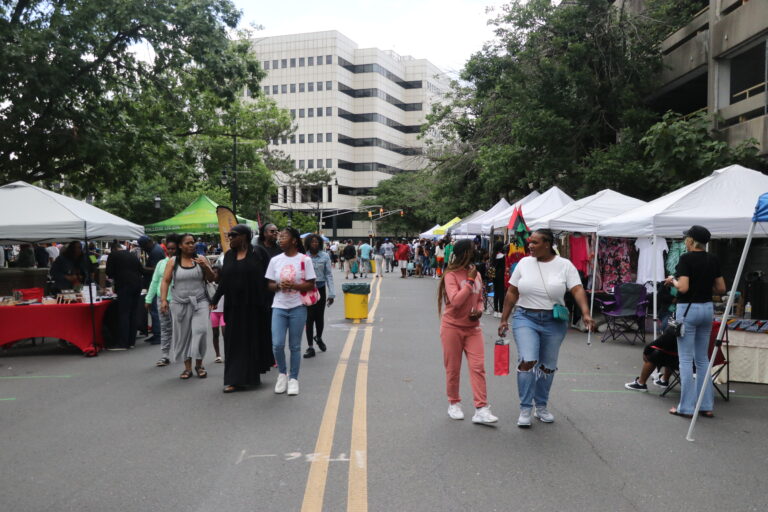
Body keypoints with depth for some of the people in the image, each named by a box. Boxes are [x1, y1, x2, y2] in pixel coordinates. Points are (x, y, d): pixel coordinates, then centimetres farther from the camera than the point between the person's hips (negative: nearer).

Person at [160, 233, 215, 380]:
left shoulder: (201, 258, 5)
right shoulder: (173, 262, 5)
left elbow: (211, 279, 5)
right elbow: (165, 281, 2)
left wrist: (205, 267, -12)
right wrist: (163, 300, -8)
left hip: (200, 302, -1)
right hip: (180, 303, 1)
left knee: (200, 331, -14)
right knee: (183, 335, 4)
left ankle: (199, 365, 3)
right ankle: (187, 367, 14)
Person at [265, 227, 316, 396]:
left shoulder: (305, 260, -3)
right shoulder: (275, 260, 5)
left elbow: (311, 284, -4)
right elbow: (270, 284, 9)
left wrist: (294, 285, -19)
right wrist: (279, 286, -13)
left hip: (298, 307, -2)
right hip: (279, 307, 2)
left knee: (295, 346, 5)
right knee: (277, 344, -7)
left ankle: (293, 379, 18)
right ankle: (282, 373, 17)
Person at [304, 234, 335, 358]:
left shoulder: (325, 256, -2)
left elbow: (329, 275, -2)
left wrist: (331, 294, -6)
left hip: (320, 289, 1)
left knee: (320, 316, 10)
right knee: (309, 318, -1)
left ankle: (319, 338, 40)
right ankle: (310, 348, 6)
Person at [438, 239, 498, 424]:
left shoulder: (476, 274, 7)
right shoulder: (451, 275, -12)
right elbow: (456, 301, -24)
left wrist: (479, 311, -2)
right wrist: (470, 281, -21)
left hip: (472, 327, 5)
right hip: (452, 327, -5)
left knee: (478, 367, -5)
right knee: (453, 369, 6)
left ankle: (481, 409, -4)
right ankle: (454, 404, 25)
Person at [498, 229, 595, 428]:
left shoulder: (564, 265, -3)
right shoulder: (524, 263, 2)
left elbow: (578, 290, -10)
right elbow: (511, 293, 6)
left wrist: (585, 313, -25)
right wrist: (504, 319, 5)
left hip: (554, 322, 1)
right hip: (526, 318, 0)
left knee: (548, 366, 10)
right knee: (527, 362, -14)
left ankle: (541, 407, 28)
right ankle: (525, 409, -2)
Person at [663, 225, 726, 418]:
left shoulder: (686, 259, -13)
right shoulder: (713, 260, 7)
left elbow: (683, 287, -21)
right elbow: (721, 289, 9)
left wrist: (673, 280, -2)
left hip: (688, 309, -7)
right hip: (707, 308, 7)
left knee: (686, 359, -1)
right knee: (703, 359, 14)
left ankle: (686, 407, 2)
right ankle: (706, 406, 16)